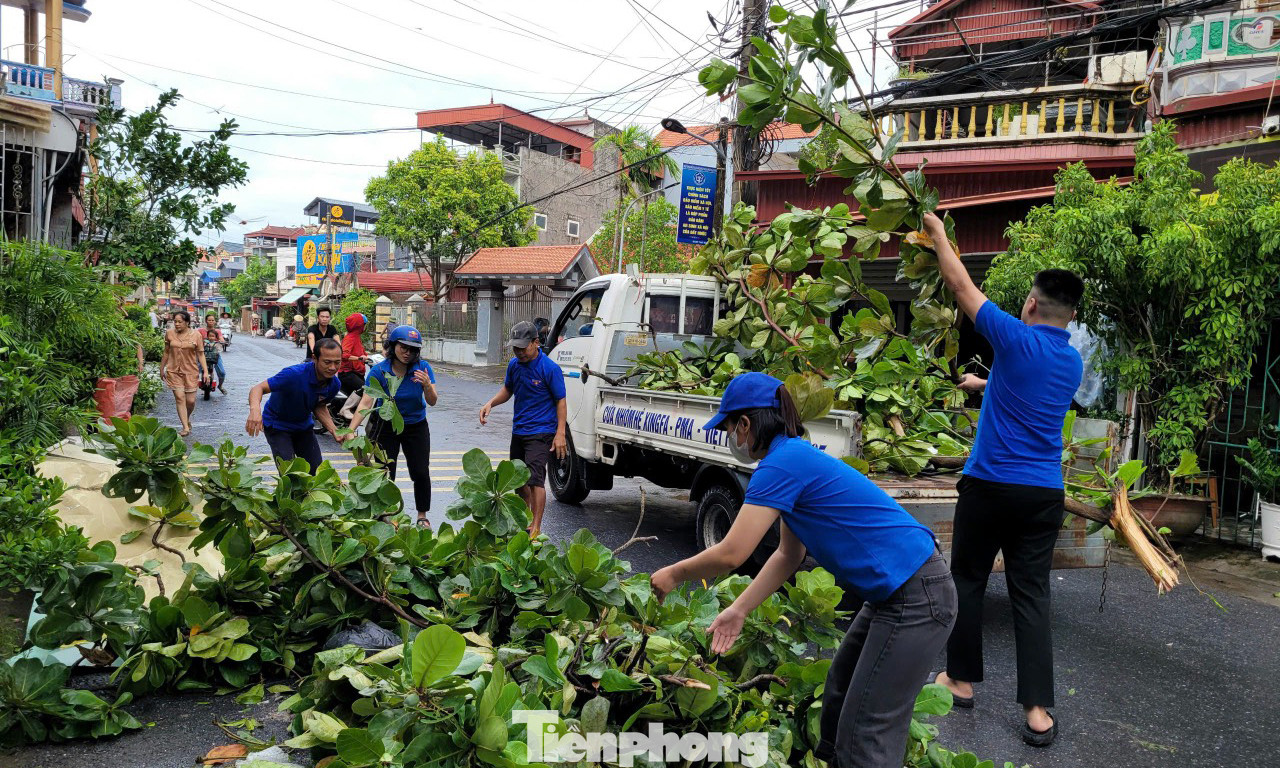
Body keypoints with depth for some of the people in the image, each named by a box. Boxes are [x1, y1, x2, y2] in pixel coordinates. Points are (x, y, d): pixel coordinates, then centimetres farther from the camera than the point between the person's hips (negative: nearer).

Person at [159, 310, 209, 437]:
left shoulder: (195, 335, -4)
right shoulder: (169, 333, 1)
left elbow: (200, 354, 0)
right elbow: (166, 353, 12)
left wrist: (205, 371, -7)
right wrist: (161, 369, 18)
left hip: (191, 371, -1)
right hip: (174, 371, 1)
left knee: (190, 400, 1)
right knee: (180, 398, -7)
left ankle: (187, 418, 32)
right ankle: (186, 427, -5)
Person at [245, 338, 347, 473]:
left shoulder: (334, 384, -14)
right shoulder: (295, 374, -33)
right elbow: (259, 388, -34)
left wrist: (335, 433, -8)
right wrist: (255, 409, -56)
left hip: (303, 425, 5)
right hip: (277, 425, -5)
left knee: (317, 471, 5)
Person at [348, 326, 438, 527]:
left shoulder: (423, 367, -13)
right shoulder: (379, 371, -17)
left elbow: (432, 402, -13)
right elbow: (366, 403, -24)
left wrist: (427, 385, -35)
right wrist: (350, 430, -36)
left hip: (416, 426, 1)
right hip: (386, 426, -1)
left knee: (421, 473, -4)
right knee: (384, 474, -5)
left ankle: (422, 516, 17)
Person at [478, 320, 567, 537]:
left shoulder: (550, 368, -13)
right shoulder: (514, 364, 5)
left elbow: (560, 401, -10)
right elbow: (507, 390, 21)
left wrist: (560, 434, -17)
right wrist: (491, 403, 1)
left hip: (540, 432, -7)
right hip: (518, 430, 7)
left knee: (535, 478, -17)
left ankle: (536, 529, -13)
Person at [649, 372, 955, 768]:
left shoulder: (781, 465, -18)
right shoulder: (796, 457, 12)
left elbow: (731, 554, -16)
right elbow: (788, 555, 17)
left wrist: (673, 575, 1)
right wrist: (738, 610, 15)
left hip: (915, 601, -10)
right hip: (896, 592, 10)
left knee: (866, 736, 0)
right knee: (838, 696, 21)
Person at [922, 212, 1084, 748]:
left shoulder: (1016, 339, -11)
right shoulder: (1073, 364, 8)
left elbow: (962, 287, -2)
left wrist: (938, 233, 11)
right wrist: (986, 384, 41)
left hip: (990, 485, -5)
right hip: (1044, 494, 5)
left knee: (967, 582, 12)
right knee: (1031, 594, 6)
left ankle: (962, 680, 23)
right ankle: (1038, 710, 4)